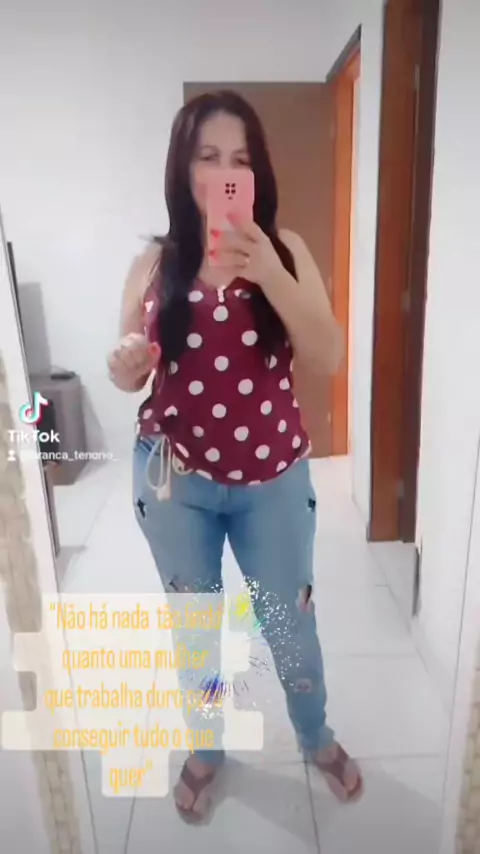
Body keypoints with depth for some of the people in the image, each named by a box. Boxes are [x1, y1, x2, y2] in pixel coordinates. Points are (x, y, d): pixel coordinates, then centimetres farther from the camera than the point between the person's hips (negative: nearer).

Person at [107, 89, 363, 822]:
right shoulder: (154, 264, -3)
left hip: (273, 476, 0)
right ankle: (206, 749, 48)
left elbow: (328, 360, -12)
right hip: (176, 478, 1)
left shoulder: (287, 251, -4)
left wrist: (272, 277, -25)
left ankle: (317, 739, 48)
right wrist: (125, 363, -20)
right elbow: (130, 377, 4)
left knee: (289, 623, 16)